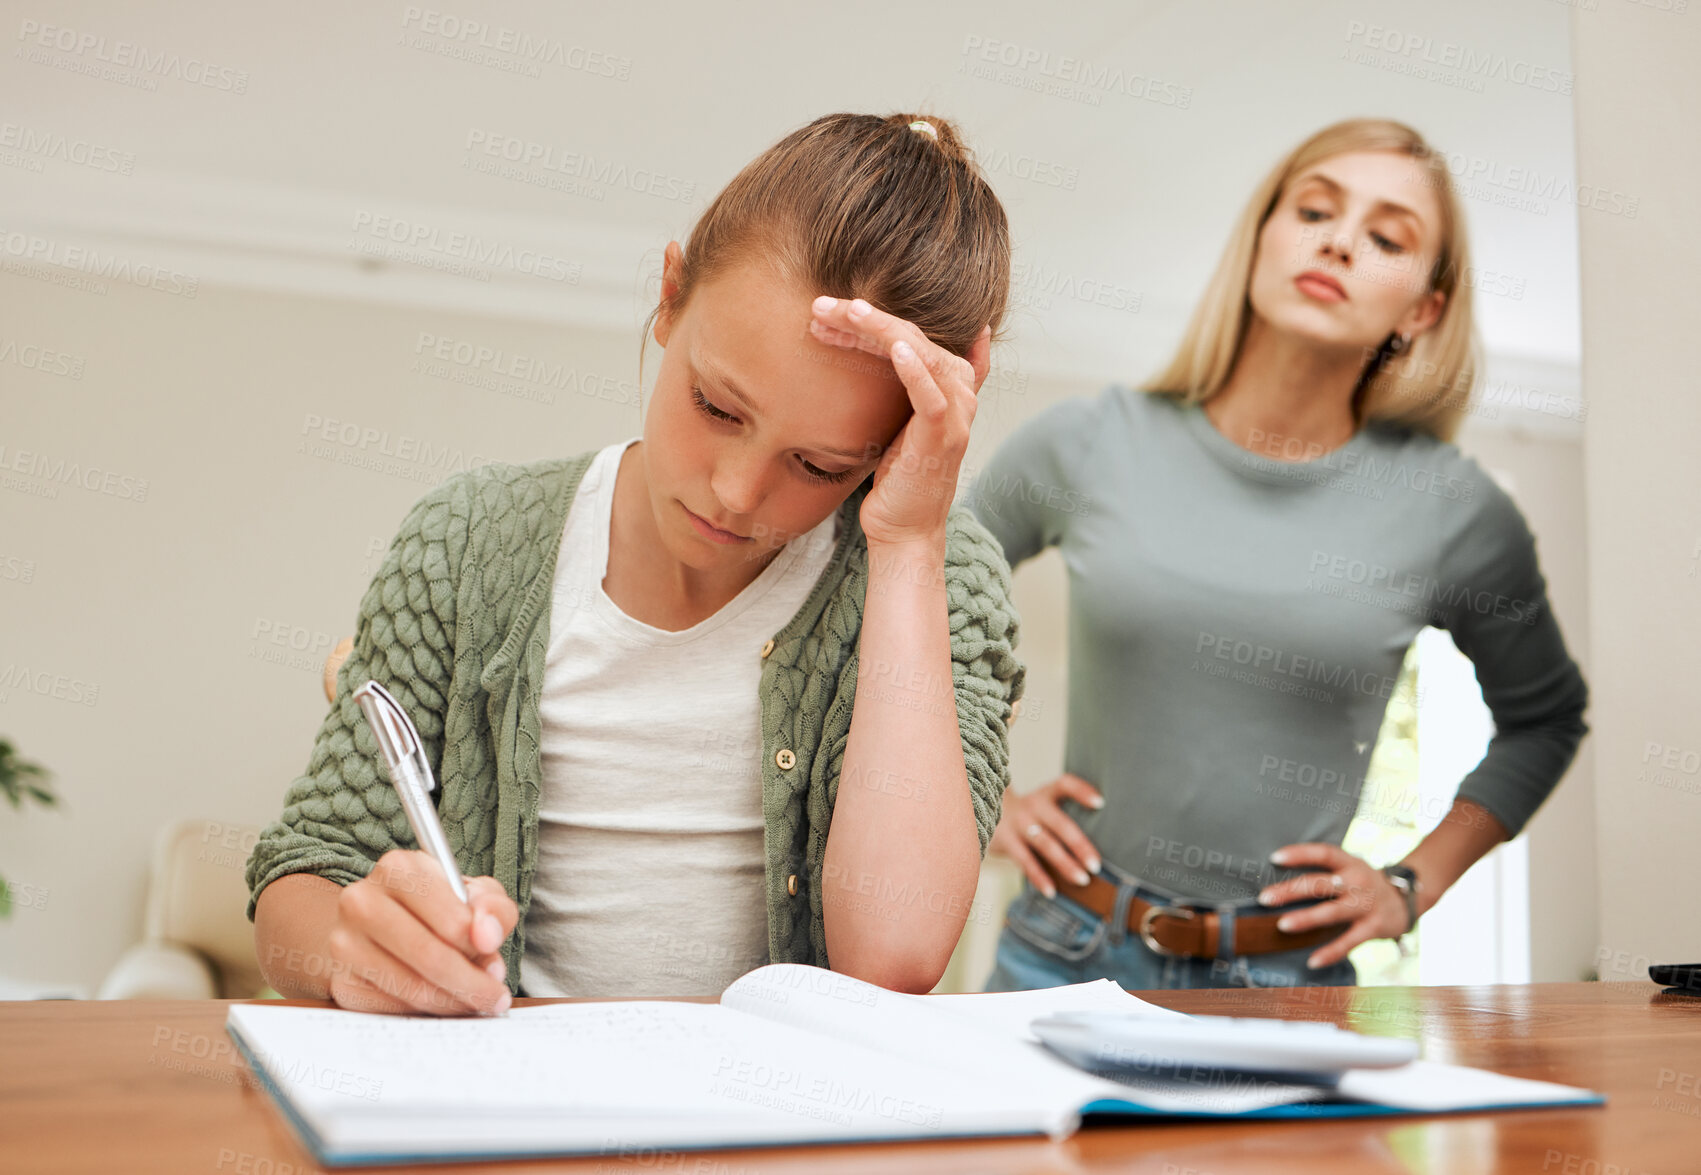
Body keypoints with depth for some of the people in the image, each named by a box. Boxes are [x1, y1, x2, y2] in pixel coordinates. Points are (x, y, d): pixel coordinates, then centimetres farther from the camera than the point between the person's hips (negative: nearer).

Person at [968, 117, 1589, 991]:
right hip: (1067, 952, 1)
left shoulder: (1453, 511, -4)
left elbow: (1545, 718, 15)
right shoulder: (1087, 445, -4)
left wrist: (1411, 886, 5)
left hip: (1288, 978, 0)